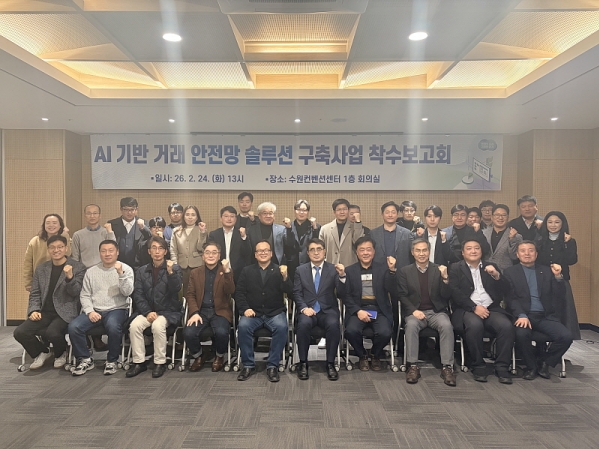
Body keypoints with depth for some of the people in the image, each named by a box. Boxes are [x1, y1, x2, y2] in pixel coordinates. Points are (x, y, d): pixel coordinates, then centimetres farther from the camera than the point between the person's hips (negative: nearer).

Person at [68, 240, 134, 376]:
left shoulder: (126, 269, 3)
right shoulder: (91, 271, 12)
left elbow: (127, 292, -9)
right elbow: (85, 295, 10)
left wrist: (121, 273, -21)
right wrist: (90, 311, -7)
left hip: (116, 310, -3)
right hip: (94, 311, 3)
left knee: (113, 327, -35)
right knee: (73, 327, -22)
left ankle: (112, 361, -10)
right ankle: (85, 360, 0)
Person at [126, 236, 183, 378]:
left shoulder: (175, 268, 2)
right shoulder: (142, 271, 10)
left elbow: (176, 289, -11)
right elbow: (138, 295, 4)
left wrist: (170, 272, -27)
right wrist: (148, 312, -11)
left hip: (169, 311, -3)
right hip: (147, 310, 3)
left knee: (158, 325, -31)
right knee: (134, 325, -25)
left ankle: (160, 363, -15)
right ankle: (139, 362, -10)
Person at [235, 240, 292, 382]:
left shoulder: (279, 270, 5)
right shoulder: (247, 271, 11)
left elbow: (289, 291, -7)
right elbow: (239, 292, 7)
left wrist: (285, 277, -27)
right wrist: (245, 308, -10)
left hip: (275, 313, -1)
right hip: (253, 313, 1)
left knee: (282, 327, -31)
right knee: (243, 326, -29)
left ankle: (272, 366, -15)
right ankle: (248, 365, -12)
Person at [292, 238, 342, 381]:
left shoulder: (333, 269, 5)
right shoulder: (300, 270, 9)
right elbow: (297, 293, 4)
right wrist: (304, 308, -13)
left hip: (328, 310, 0)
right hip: (308, 310, 0)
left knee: (334, 325, -32)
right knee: (303, 324, -32)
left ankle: (330, 363, -15)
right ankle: (303, 363, -14)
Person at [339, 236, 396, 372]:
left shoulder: (383, 268, 7)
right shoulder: (349, 270, 9)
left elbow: (393, 293, -5)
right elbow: (345, 296, 3)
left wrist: (392, 270, -17)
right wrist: (358, 311, -14)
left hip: (379, 310, 0)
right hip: (358, 310, 0)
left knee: (385, 333, -29)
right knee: (351, 331, -30)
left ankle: (375, 356, 8)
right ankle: (362, 356, 4)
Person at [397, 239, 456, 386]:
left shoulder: (439, 270, 9)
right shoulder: (404, 271, 8)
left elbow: (446, 296, 3)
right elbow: (402, 296, 3)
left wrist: (445, 278, -14)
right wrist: (414, 310, -14)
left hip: (437, 311, 1)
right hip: (415, 312, -1)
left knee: (446, 325, -30)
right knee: (411, 325, -33)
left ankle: (447, 367, -22)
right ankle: (413, 366, -24)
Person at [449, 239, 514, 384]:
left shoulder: (491, 267, 20)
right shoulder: (455, 268, 11)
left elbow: (505, 290, 10)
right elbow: (455, 292, -3)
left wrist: (496, 276, -9)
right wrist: (474, 307, -15)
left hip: (491, 309, 3)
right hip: (467, 310, -3)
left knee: (507, 326, -27)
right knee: (475, 325, -34)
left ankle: (502, 367, -12)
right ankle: (478, 366, -15)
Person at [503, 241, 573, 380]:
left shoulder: (547, 271, 16)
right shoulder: (510, 272, 8)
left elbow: (560, 296, 9)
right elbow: (510, 298, -3)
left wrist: (558, 276, -7)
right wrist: (521, 315, -19)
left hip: (545, 316, 3)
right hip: (523, 315, -3)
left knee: (566, 337, -22)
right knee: (522, 334, -33)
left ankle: (543, 362, 5)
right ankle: (531, 366, -4)